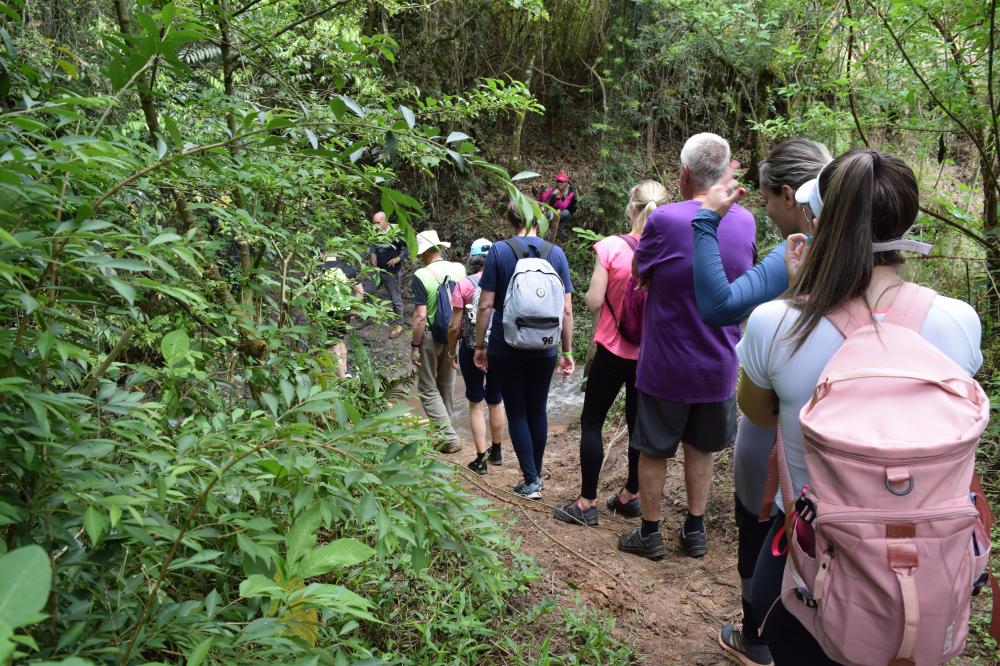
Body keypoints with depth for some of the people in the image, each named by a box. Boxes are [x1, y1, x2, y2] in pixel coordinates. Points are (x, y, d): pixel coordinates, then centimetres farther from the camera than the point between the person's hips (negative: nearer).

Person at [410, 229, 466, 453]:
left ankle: (449, 438, 1)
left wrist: (414, 345, -10)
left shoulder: (421, 276, -17)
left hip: (430, 336, -5)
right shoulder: (459, 269, -2)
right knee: (447, 385, 20)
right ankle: (445, 427, 34)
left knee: (428, 388, 7)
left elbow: (420, 316, -19)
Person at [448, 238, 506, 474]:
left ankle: (481, 459, 10)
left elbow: (454, 326, -10)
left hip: (472, 349, -3)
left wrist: (452, 351, 6)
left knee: (476, 404, 9)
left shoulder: (464, 284, -11)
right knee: (496, 401, 18)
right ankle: (496, 452, 33)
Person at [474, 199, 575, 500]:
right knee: (537, 410, 16)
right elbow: (566, 310, -2)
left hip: (506, 348, -2)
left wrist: (479, 345, 1)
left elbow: (485, 305, -9)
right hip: (543, 349, 2)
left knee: (517, 413, 8)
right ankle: (536, 474, 27)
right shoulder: (556, 253, -1)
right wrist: (567, 351, 6)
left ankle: (531, 481, 9)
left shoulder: (498, 252, -7)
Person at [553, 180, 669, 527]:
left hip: (613, 349, -3)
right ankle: (630, 495, 29)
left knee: (591, 422, 9)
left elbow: (594, 301, -12)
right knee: (639, 423, 16)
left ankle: (587, 503, 11)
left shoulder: (610, 247, -14)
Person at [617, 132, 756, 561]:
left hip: (665, 366, -4)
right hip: (718, 365, 4)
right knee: (700, 448, 21)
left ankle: (649, 534, 25)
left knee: (653, 451, 12)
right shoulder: (745, 222, -3)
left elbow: (640, 272, -3)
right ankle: (695, 530, 30)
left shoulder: (664, 220, -19)